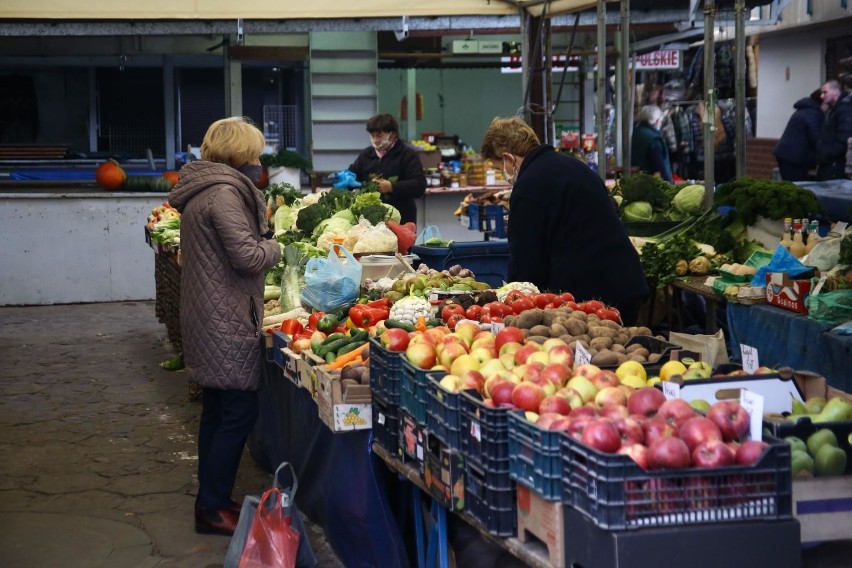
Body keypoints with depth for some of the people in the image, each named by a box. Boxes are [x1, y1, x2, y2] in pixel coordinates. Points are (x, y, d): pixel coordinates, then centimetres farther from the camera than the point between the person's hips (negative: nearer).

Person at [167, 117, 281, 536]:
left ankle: (210, 502, 24)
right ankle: (213, 509, 1)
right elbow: (247, 256, -21)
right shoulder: (224, 194, -18)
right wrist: (274, 247, -2)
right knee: (239, 411, -5)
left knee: (217, 410, 16)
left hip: (210, 317, 11)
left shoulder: (203, 190, 14)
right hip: (226, 321, -11)